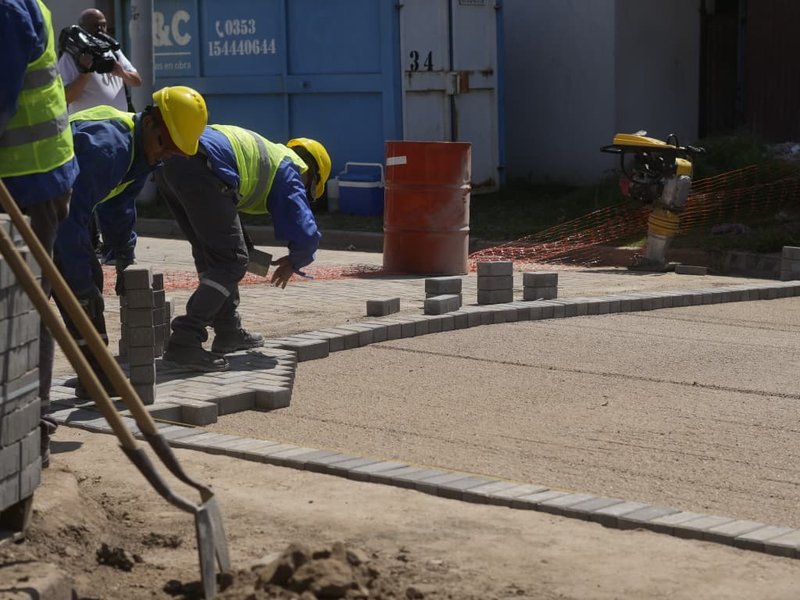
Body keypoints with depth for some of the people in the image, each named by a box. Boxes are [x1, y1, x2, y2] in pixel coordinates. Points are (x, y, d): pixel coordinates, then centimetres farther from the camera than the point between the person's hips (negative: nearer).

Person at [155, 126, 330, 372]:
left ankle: (229, 333, 29)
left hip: (168, 162, 9)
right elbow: (306, 235, 4)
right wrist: (295, 262, 24)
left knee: (210, 254, 21)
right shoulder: (289, 171, 14)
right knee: (231, 262, -2)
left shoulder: (266, 152, 36)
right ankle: (184, 342, -11)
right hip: (201, 168, -9)